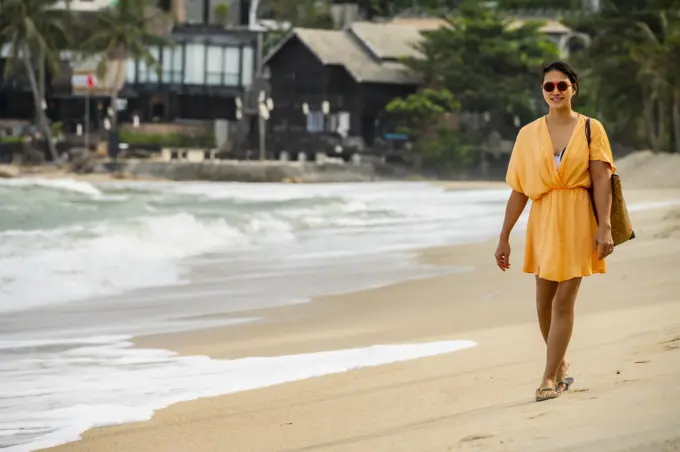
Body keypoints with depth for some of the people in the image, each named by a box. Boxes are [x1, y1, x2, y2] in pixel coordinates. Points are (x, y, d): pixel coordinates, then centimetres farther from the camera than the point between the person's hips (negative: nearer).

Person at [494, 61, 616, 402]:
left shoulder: (591, 129, 0)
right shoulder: (529, 134, 6)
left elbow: (601, 179, -7)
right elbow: (518, 191, 6)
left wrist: (604, 226, -17)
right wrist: (504, 238, 4)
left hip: (578, 220, -3)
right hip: (543, 219, 3)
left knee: (563, 300, -5)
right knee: (544, 302, 5)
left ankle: (550, 376, 1)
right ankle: (560, 363, 29)